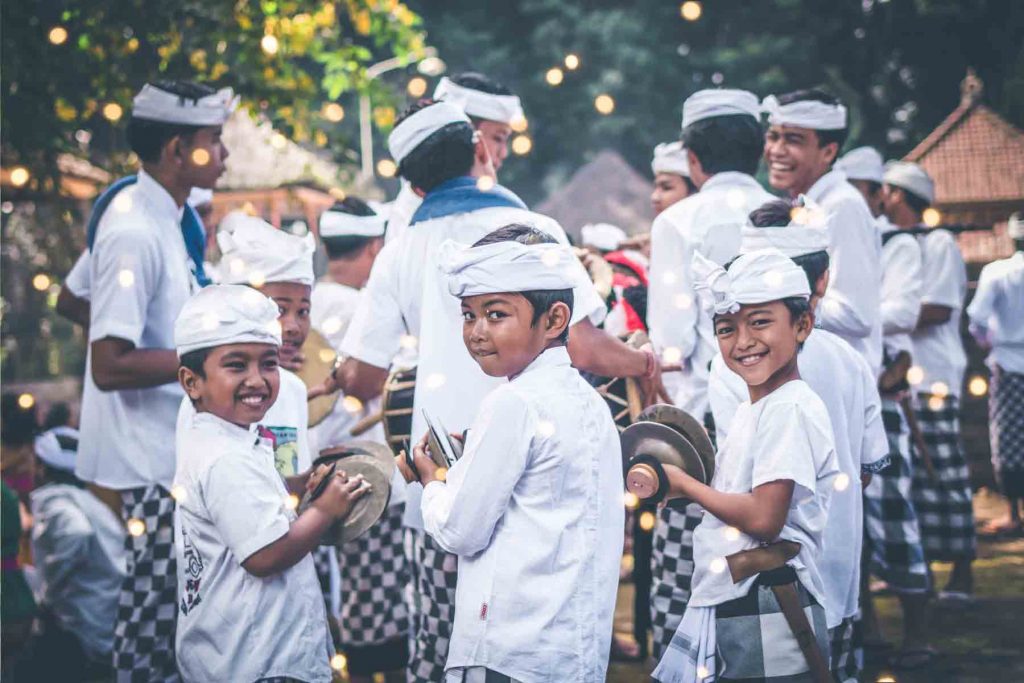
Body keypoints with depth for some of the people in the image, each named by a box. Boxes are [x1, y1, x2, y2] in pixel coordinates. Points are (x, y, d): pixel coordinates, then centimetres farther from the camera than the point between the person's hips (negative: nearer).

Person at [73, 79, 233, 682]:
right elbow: (109, 365, -23)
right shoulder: (136, 233, -19)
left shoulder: (161, 218, 10)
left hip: (173, 449, 10)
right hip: (153, 457, -10)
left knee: (167, 605, 14)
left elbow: (81, 297, 25)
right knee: (157, 603, -3)